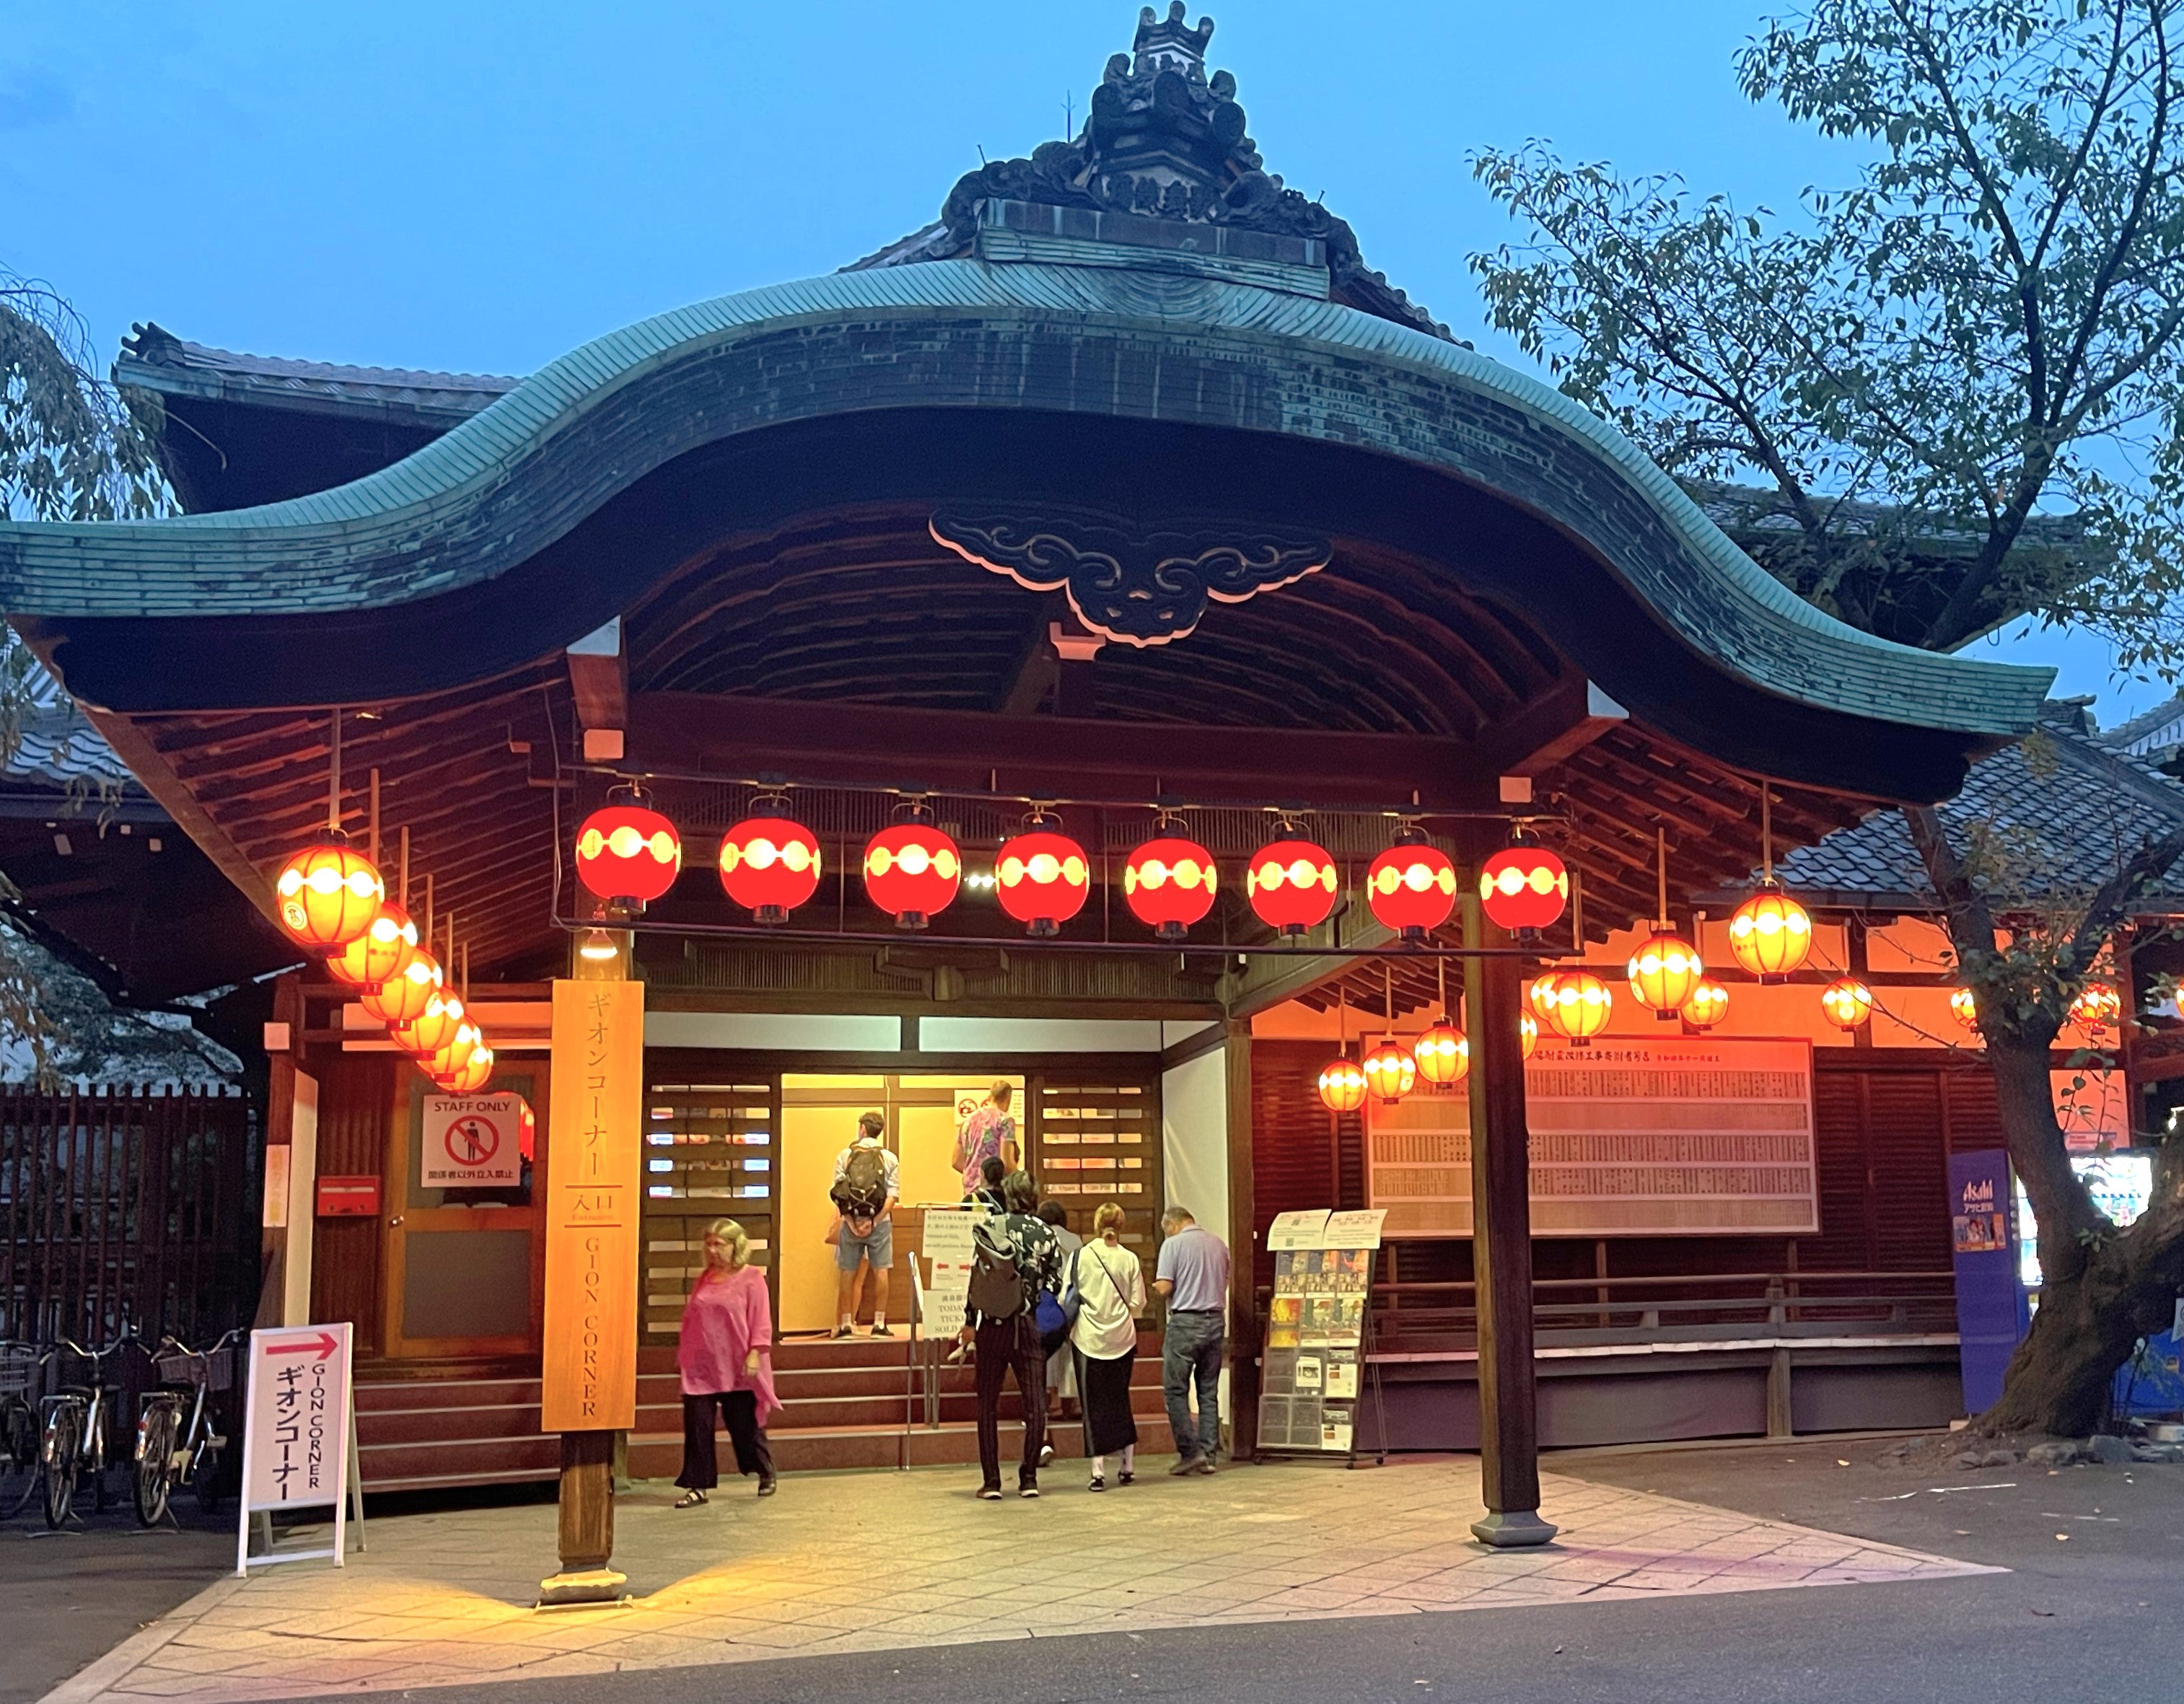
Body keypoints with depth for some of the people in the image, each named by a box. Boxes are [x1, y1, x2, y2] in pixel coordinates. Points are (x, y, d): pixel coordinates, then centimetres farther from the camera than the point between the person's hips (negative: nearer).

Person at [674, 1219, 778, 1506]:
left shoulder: (751, 1278, -5)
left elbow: (761, 1321, -8)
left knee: (744, 1425, 6)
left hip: (736, 1367, -4)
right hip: (701, 1366, 5)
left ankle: (766, 1473, 29)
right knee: (697, 1425, 0)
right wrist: (684, 1354, 13)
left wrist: (755, 1353, -17)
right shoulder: (704, 1279, 11)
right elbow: (690, 1318, 17)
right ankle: (698, 1486, 7)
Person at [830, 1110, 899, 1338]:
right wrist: (874, 1222, -10)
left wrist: (851, 1222, -7)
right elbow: (892, 1196, -7)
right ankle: (879, 1323, 4)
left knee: (848, 1273, 7)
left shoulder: (845, 1156, 1)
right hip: (879, 1222, -1)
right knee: (881, 1271, 5)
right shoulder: (890, 1159, 1)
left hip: (850, 1222, 1)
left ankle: (846, 1324, 9)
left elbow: (838, 1193, -5)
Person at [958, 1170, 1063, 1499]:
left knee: (988, 1405, 8)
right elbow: (1055, 1282, 0)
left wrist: (969, 1322, 6)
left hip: (993, 1326, 0)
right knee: (1035, 1404, 7)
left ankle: (991, 1481, 7)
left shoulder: (988, 1228, -2)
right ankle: (1029, 1478, 8)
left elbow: (974, 1277, -3)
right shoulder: (1046, 1232, -1)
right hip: (1030, 1326, 0)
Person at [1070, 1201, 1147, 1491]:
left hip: (1088, 1338, -2)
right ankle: (1128, 1465, 22)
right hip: (1122, 1338, 2)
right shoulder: (1130, 1260, -4)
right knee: (1120, 1399, 17)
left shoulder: (1081, 1256, -8)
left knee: (1094, 1404, 3)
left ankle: (1098, 1472, -1)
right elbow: (1138, 1304, -1)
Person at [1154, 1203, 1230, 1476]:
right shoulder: (1219, 1245, 9)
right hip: (1216, 1320, 6)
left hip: (1185, 1322, -6)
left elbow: (1164, 1288, -12)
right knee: (1209, 1390, 10)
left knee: (1176, 1389, 2)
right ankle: (1208, 1454, 11)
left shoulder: (1173, 1244, -7)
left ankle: (1189, 1451, -4)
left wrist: (1158, 1287, 9)